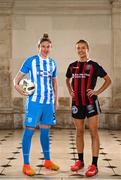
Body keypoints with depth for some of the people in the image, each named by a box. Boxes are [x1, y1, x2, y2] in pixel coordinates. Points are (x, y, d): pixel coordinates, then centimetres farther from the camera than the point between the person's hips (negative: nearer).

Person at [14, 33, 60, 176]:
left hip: (49, 102, 5)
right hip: (34, 101, -5)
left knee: (45, 131, 13)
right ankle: (26, 165, 2)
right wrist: (17, 86, -22)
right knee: (29, 130, -4)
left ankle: (47, 161, 25)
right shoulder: (31, 61, -2)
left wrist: (56, 100, 17)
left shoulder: (52, 63, 11)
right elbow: (17, 78, -1)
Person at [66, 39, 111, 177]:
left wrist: (98, 91, -6)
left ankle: (94, 165, -3)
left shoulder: (94, 65, -2)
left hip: (90, 102, -4)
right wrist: (70, 91, 11)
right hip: (76, 102, 4)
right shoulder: (72, 66, 9)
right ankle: (80, 161, 23)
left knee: (93, 133, -5)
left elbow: (108, 80, 4)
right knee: (79, 132, 11)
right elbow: (67, 80, 27)